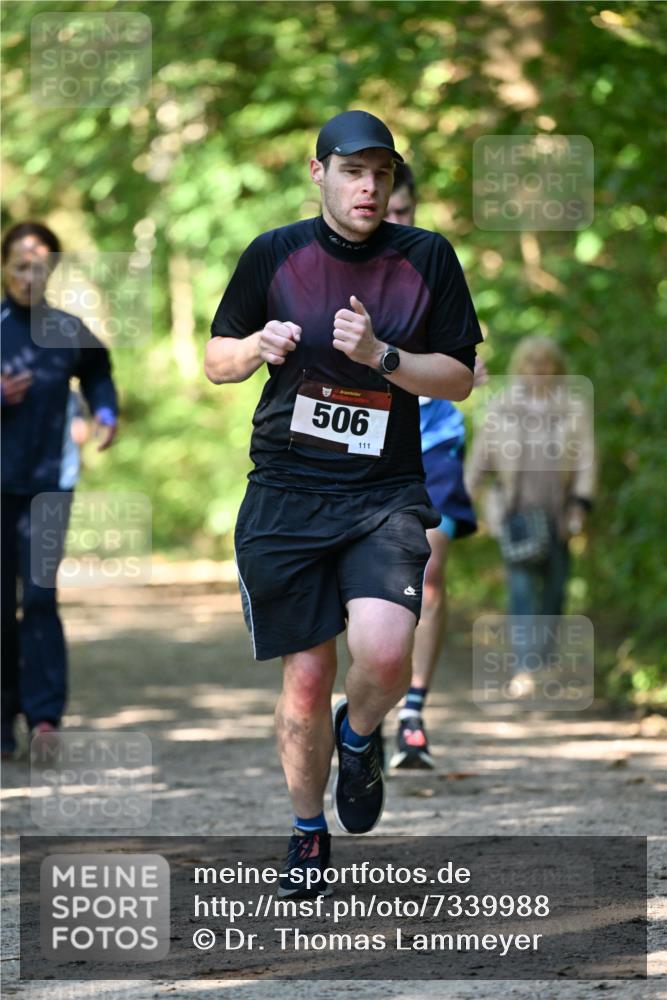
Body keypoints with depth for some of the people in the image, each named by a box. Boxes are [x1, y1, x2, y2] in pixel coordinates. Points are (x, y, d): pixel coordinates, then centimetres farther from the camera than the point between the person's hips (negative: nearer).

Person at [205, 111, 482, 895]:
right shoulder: (275, 255, 1)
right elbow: (215, 361, 10)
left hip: (385, 493, -1)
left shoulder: (427, 259, 0)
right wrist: (257, 348, -12)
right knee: (305, 676, 3)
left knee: (383, 652, -23)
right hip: (285, 496, 1)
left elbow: (460, 378, 2)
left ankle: (358, 740, 12)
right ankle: (309, 834, 24)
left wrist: (381, 357, -15)